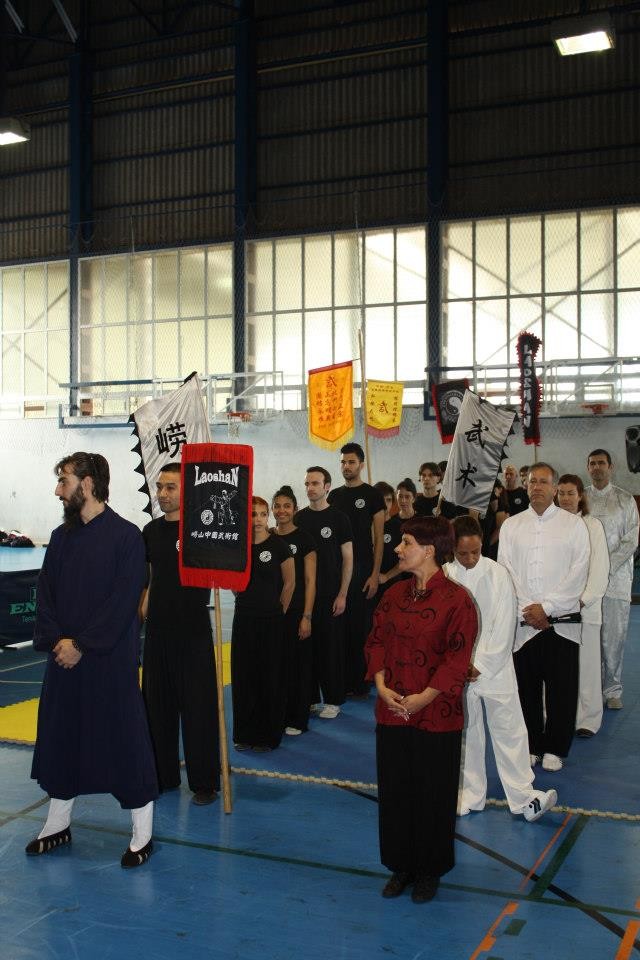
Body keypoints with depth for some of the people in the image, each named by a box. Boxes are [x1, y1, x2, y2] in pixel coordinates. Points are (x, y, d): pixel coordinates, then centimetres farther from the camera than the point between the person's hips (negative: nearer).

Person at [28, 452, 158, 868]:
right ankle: (58, 824, 32)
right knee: (59, 737, 15)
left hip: (111, 659, -6)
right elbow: (46, 594, 8)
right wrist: (56, 640, -9)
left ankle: (143, 833, 13)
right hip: (63, 658, 7)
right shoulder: (61, 537, 9)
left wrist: (82, 645, -16)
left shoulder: (126, 535, -10)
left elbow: (124, 600, -15)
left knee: (124, 739, 0)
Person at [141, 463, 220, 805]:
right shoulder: (152, 530, 7)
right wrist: (144, 605, 8)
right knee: (157, 703, 13)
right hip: (158, 628, 6)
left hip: (194, 629, -6)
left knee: (198, 706, 1)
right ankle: (163, 774, 28)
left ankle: (205, 782, 12)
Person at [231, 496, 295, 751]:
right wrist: (246, 601, 9)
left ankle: (268, 736, 15)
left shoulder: (278, 545, -8)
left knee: (269, 676, 4)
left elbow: (290, 582, 0)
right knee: (243, 675, 8)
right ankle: (245, 733, 20)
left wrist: (278, 610, 2)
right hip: (244, 617, 4)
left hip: (271, 620, -4)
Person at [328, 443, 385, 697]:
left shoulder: (372, 495, -1)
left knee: (360, 628, -1)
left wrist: (375, 574, -11)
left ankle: (360, 683, 8)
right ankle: (342, 682, 16)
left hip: (362, 570, -4)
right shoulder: (334, 495, 12)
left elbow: (379, 538, -4)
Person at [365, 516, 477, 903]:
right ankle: (401, 865, 31)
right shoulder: (394, 595, 5)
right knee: (394, 791, 13)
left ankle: (430, 870, 27)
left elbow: (458, 660, -13)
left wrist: (424, 698, -18)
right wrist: (381, 685, -8)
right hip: (391, 711, 5)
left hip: (437, 716, -5)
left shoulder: (456, 600, -12)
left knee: (433, 795, 8)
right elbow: (377, 641, 7)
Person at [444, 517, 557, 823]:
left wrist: (481, 666, -10)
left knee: (509, 730, 1)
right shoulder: (443, 577, -5)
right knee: (464, 733, 10)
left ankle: (523, 797, 9)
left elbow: (504, 626, -7)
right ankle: (470, 795, 23)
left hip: (494, 667, -1)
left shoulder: (497, 574, -7)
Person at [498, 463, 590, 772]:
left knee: (561, 689, 2)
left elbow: (578, 572, -5)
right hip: (522, 622, 2)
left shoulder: (573, 524, 2)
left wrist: (546, 607, -11)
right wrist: (527, 609, -8)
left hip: (562, 622, -2)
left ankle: (554, 748, 17)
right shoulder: (511, 525, 8)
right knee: (526, 687, 6)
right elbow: (505, 570, 2)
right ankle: (530, 745, 21)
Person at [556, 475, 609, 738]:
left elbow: (600, 569, -1)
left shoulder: (592, 526, 1)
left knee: (586, 663, 1)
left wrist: (584, 599, -10)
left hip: (584, 607, -1)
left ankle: (587, 718, 13)